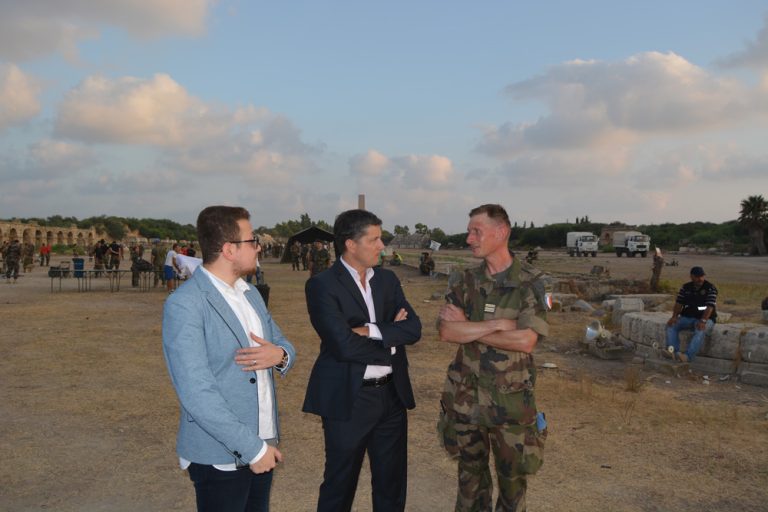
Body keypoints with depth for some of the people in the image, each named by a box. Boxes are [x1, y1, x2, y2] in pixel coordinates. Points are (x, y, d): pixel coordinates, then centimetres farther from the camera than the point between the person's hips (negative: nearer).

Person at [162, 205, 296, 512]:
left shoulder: (250, 293, 8)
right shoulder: (184, 305, -17)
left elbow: (283, 345, 15)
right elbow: (196, 392, -22)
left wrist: (280, 355, -10)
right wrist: (252, 447, -20)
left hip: (263, 445, 7)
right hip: (220, 456, -7)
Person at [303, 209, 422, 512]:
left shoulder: (387, 279, 7)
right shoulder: (322, 285, -13)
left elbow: (413, 328, -3)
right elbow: (344, 345, -22)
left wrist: (371, 330, -17)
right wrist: (390, 339, -10)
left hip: (392, 395, 6)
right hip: (348, 399, -5)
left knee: (392, 484, 17)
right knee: (340, 486, 11)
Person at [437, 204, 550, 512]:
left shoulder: (531, 284, -10)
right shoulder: (463, 281, -1)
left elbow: (525, 341, -20)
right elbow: (446, 331, -13)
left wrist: (467, 328, -15)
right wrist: (498, 324, -21)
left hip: (511, 399, -3)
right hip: (466, 396, 3)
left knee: (513, 475, 11)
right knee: (471, 473, 16)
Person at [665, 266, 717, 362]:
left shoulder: (710, 288, -6)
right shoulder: (686, 287, 9)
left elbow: (709, 306, -17)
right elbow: (679, 303, 4)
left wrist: (703, 321, -31)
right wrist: (674, 316, -15)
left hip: (705, 318, -5)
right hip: (687, 317, 5)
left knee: (700, 330, -37)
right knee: (671, 325, -20)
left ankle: (687, 356, -47)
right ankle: (673, 352, -34)